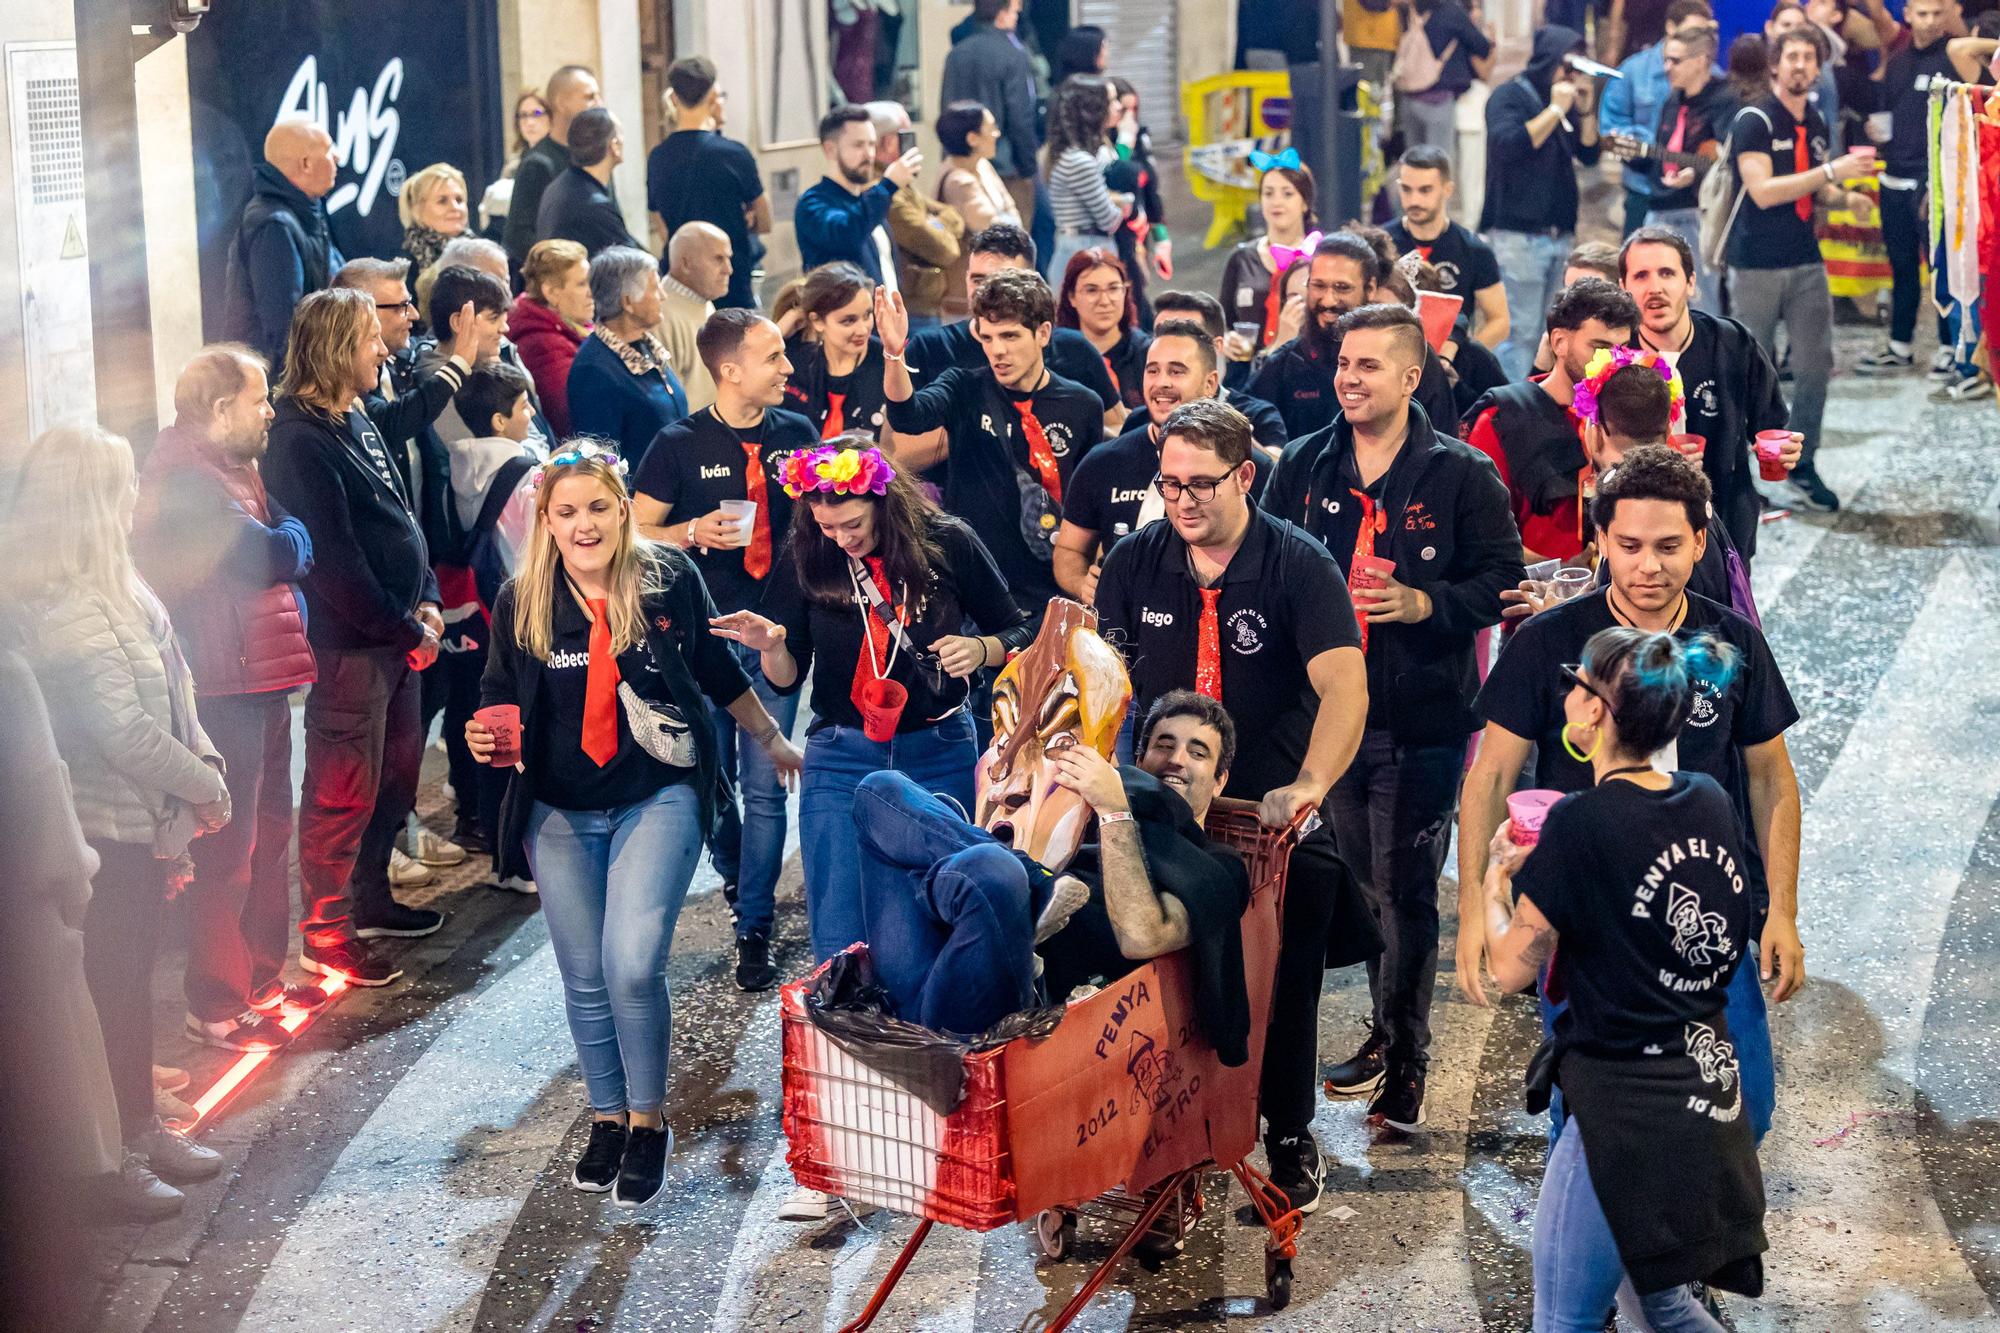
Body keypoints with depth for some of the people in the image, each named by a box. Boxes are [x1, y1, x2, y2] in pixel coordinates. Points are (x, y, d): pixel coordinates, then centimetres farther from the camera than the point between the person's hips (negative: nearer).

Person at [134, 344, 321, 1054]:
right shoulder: (186, 482, -18)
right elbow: (271, 556, -26)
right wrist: (291, 535, -6)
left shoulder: (232, 472, 17)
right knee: (229, 850, -4)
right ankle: (216, 1007, 5)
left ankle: (262, 978, 33)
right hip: (223, 693, -11)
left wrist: (284, 543, -4)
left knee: (270, 834, 20)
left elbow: (286, 556, 17)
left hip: (260, 685, 11)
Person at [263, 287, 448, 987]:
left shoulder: (357, 421, 14)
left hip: (397, 635, 9)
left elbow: (403, 516, 18)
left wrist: (427, 600, 5)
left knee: (396, 776, 18)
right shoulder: (300, 440, -17)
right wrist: (406, 630, -14)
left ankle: (370, 901, 33)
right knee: (344, 793, -2)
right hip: (347, 641, -9)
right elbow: (334, 559, -19)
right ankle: (325, 935, 9)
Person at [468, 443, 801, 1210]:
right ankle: (607, 1118, 30)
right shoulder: (521, 602, -3)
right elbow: (498, 697, 6)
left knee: (632, 966, -17)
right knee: (585, 980, 10)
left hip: (658, 798, -3)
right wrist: (485, 737, -17)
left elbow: (716, 670, 9)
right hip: (559, 812, 3)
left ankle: (650, 1123, 3)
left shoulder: (669, 580, -6)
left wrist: (771, 740, 20)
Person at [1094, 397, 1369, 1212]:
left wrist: (1308, 786, -40)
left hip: (1276, 818, -3)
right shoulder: (1135, 564, -2)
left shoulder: (1300, 566, -13)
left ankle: (1290, 1138, 25)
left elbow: (1345, 688, -25)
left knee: (1283, 990, 7)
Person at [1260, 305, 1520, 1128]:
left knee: (1406, 890, -2)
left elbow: (1504, 580, -5)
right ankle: (1388, 1032, 32)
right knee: (1359, 883, 16)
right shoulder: (1304, 466, 7)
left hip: (1421, 719, -5)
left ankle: (1405, 1058, 9)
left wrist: (1423, 603, -18)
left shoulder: (1461, 475, -5)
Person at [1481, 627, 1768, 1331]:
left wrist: (1495, 874, 4)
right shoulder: (1709, 802, 3)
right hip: (1711, 1086, 8)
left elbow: (1512, 969, -14)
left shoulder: (1582, 821, -18)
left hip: (1628, 1104, -8)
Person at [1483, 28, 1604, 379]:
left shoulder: (1566, 100, 17)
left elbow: (1588, 154, 17)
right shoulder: (1509, 96, -4)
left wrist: (1586, 110, 2)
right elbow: (1509, 144, -21)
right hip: (1518, 234, -8)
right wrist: (1555, 110, -15)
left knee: (1544, 331, 10)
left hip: (1558, 231, 8)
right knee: (1518, 331, -11)